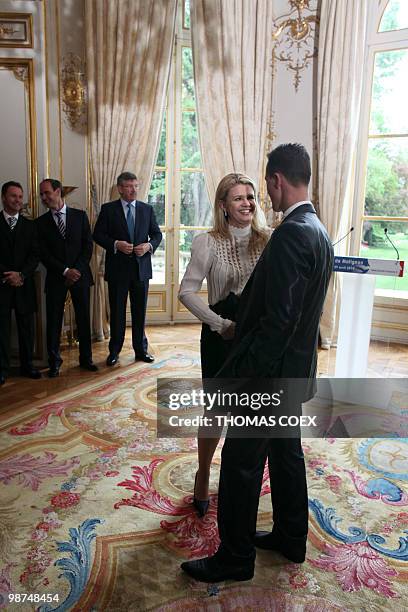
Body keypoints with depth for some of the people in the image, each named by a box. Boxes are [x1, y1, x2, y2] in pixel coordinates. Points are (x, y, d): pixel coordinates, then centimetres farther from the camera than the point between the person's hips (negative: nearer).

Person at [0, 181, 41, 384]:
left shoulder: (29, 225, 10)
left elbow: (35, 255, 4)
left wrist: (21, 274, -10)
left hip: (24, 284, 2)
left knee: (27, 327, 6)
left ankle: (27, 365, 17)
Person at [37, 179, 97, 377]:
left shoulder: (80, 215, 5)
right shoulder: (42, 222, 6)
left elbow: (88, 245, 1)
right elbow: (43, 253, -1)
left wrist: (77, 270, -9)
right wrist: (65, 271, -11)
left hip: (80, 275, 0)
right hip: (55, 278, 0)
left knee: (84, 318, 5)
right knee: (53, 321, 3)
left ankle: (86, 358, 18)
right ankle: (54, 362, 15)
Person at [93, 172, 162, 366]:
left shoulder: (147, 209, 8)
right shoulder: (108, 209, 1)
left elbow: (157, 234, 10)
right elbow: (98, 235, -1)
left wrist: (149, 245, -11)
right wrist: (116, 244, -17)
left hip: (141, 267, 2)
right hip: (117, 268, -2)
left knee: (140, 311, 10)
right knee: (117, 312, 7)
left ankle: (141, 349, 22)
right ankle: (114, 351, 20)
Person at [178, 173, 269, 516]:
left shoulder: (267, 240, -1)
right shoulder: (208, 243, -9)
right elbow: (187, 291, -11)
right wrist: (220, 324, -16)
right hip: (220, 335, -3)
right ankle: (203, 477, 33)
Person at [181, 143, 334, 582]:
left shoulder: (290, 234, -23)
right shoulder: (318, 231, 8)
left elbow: (278, 321, -27)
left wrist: (234, 377, -21)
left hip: (271, 371, -10)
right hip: (296, 369, 10)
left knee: (241, 464, 6)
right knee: (286, 452, 22)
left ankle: (235, 558, 24)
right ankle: (290, 538, 40)